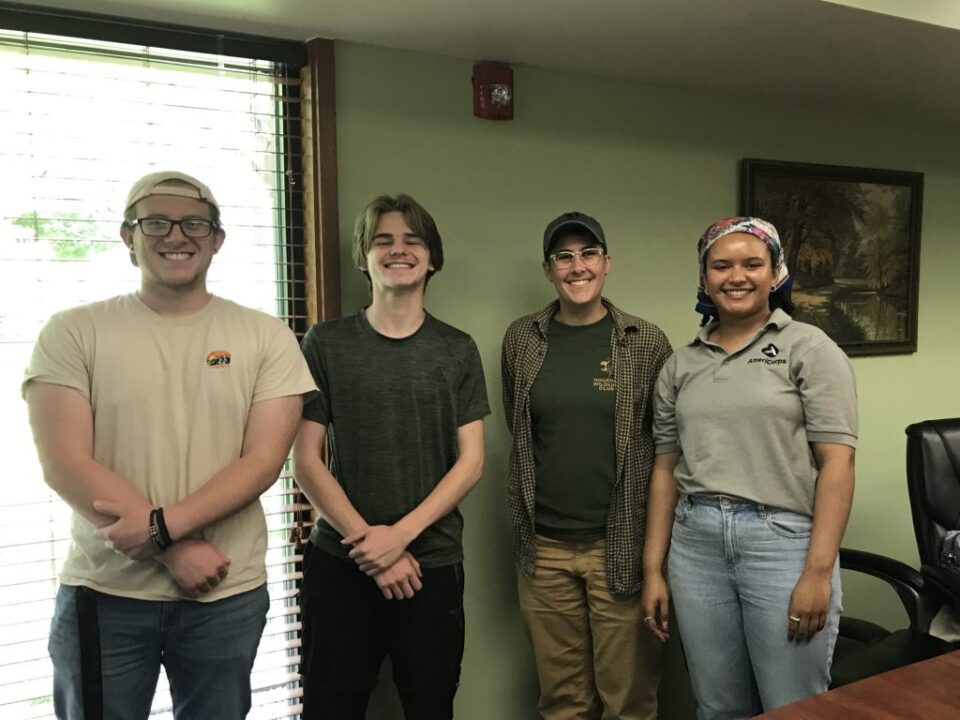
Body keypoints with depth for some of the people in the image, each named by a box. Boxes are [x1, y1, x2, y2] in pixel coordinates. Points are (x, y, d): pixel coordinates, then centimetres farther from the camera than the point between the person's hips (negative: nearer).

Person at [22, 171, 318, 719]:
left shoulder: (266, 338, -1)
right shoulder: (74, 333, -2)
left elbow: (264, 461, -7)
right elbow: (64, 465, -9)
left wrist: (161, 526, -19)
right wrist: (175, 550, -15)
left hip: (228, 595, 1)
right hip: (105, 593, 0)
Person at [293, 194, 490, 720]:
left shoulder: (457, 350, 4)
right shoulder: (326, 343, 0)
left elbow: (470, 461, 0)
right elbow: (306, 461, -3)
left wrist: (401, 535, -12)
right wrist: (368, 542, -10)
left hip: (432, 564, 1)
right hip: (340, 563, -1)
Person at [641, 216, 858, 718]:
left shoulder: (809, 348, -2)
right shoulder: (681, 365, 9)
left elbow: (836, 462, -8)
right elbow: (666, 469, 10)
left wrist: (818, 570, -14)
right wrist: (653, 569, 7)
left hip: (783, 541, -3)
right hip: (696, 546, 4)